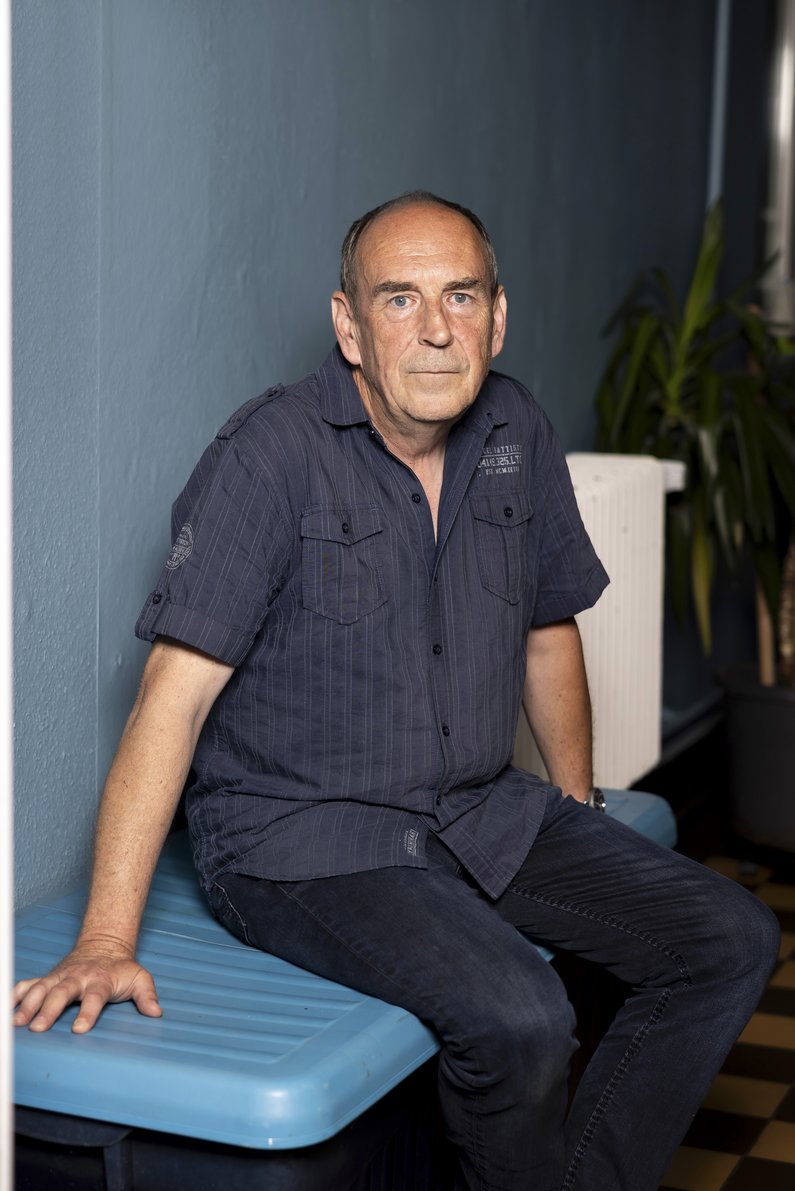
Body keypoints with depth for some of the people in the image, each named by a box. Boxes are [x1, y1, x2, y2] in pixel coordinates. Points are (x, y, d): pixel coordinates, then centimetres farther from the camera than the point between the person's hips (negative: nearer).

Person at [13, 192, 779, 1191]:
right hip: (294, 836, -7)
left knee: (732, 940, -4)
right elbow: (175, 693, -22)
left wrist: (577, 808, 18)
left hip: (484, 811, 7)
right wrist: (106, 941, -26)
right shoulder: (273, 453, -17)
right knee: (517, 1016, -29)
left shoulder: (515, 435, 3)